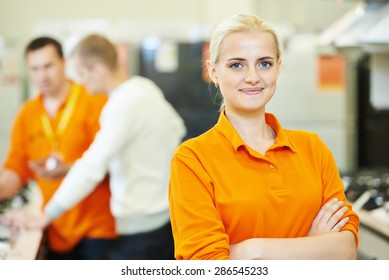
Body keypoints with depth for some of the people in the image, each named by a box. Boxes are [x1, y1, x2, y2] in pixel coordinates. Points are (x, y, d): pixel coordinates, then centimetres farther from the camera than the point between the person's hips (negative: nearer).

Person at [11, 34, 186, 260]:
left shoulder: (122, 105, -21)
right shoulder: (146, 86, 5)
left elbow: (91, 168, -24)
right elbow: (176, 128, 20)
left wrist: (48, 215, -17)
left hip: (142, 225, -9)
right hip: (169, 213, 9)